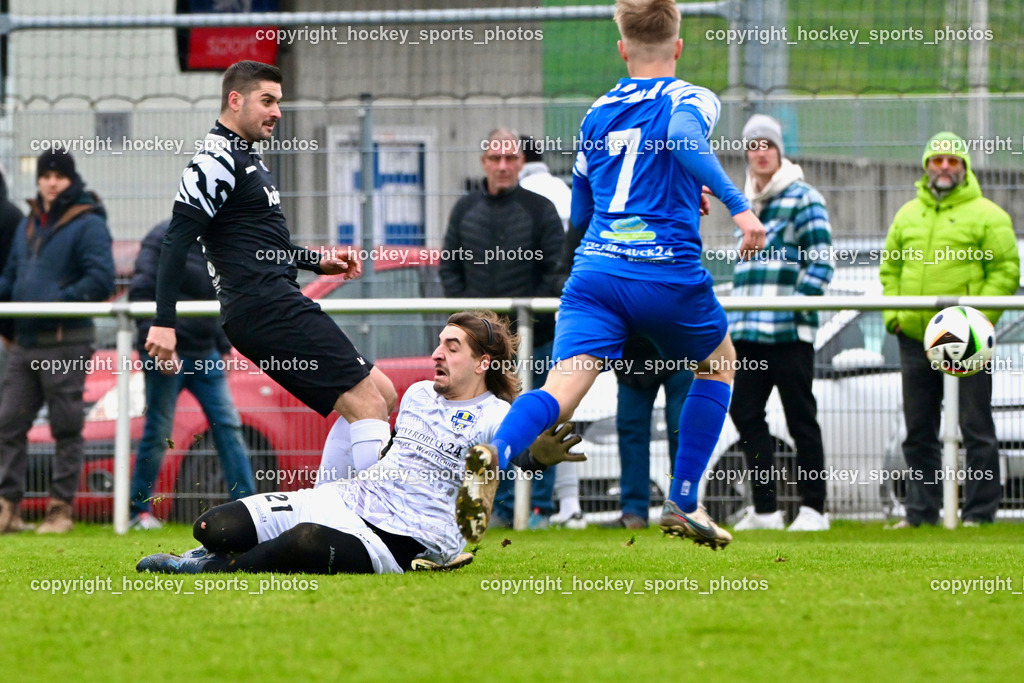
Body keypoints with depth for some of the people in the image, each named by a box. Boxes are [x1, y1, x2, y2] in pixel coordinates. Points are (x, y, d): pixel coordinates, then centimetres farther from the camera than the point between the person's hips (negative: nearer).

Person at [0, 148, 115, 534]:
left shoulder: (87, 225, -5)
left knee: (66, 428, 0)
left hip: (66, 344, -7)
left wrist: (57, 302, -21)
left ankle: (61, 508, 5)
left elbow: (101, 280, -14)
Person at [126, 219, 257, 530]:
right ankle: (139, 510, 10)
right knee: (158, 432, -1)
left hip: (205, 355, 7)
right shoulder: (164, 238, -9)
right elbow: (141, 293, -14)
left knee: (228, 425, 0)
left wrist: (223, 347, 15)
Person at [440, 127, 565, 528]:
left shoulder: (539, 209, 1)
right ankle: (501, 506, 8)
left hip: (532, 338, -3)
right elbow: (449, 266, 13)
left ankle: (539, 506, 3)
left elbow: (558, 270, -1)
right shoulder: (465, 210, 10)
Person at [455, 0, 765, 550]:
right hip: (667, 271, -3)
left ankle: (493, 454, -47)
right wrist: (737, 205, -23)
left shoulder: (597, 114, 22)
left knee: (563, 385, -15)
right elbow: (682, 134, -19)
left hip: (594, 269, 3)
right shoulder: (691, 99, 7)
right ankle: (682, 503, 22)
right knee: (718, 362, 26)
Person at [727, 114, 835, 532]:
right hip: (747, 332, 7)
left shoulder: (803, 199, -3)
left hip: (790, 332, -7)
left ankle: (813, 508, 5)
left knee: (800, 417, -2)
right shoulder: (746, 204, 20)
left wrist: (798, 305, -16)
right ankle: (764, 508, 8)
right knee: (744, 412, 2)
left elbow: (821, 260, -8)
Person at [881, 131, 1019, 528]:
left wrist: (980, 317, -14)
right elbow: (889, 268, 20)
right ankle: (921, 511, 16)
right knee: (919, 431, 9)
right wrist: (892, 313, 4)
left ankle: (979, 511, 1)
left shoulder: (987, 216, -1)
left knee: (976, 430, -3)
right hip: (914, 338, 5)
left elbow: (1006, 269, -4)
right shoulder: (907, 216, 15)